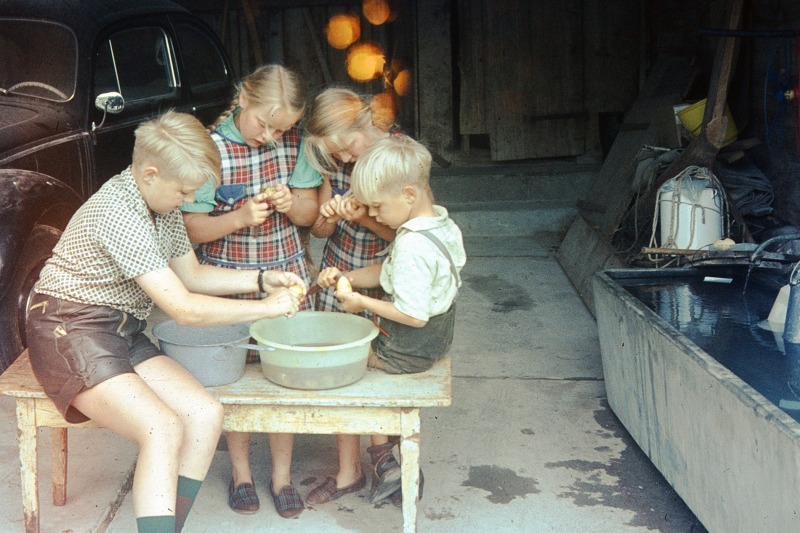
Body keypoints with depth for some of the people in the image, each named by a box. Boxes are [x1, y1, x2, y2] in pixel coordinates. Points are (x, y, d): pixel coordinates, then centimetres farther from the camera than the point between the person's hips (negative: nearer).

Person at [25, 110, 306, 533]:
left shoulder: (163, 204, 5)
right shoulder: (118, 213, -24)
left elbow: (192, 274, 18)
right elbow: (183, 308, -24)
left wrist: (260, 280, 5)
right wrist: (267, 308, -17)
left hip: (123, 333, 9)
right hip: (71, 332, -9)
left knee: (206, 415, -11)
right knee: (163, 430, -27)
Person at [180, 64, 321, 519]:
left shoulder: (293, 143, -4)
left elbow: (310, 213, 4)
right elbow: (192, 229, -12)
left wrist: (291, 203, -18)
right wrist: (240, 217, -28)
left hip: (286, 274, 2)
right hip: (228, 277, -2)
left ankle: (282, 474, 24)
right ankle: (241, 471, 29)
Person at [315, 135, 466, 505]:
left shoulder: (412, 246, -30)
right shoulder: (443, 223, -1)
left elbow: (414, 315, -30)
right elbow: (389, 271, 7)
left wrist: (362, 302, -19)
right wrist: (347, 277, -3)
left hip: (410, 349, -9)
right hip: (438, 338, 10)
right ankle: (381, 454, 27)